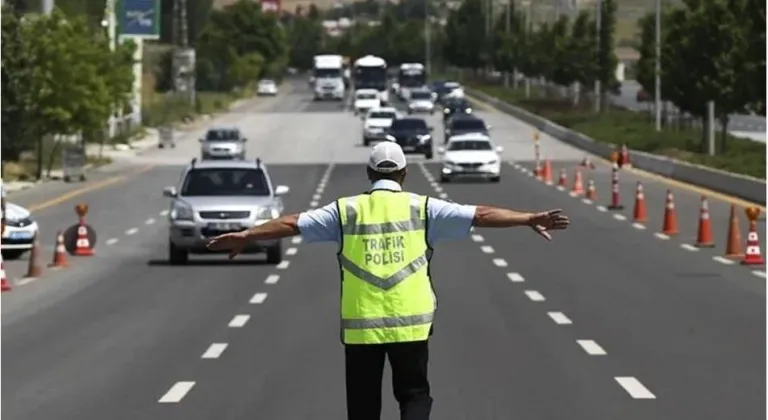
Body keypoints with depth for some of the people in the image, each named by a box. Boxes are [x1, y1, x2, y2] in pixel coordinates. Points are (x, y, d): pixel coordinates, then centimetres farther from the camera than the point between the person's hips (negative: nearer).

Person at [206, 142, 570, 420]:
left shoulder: (346, 211, 3)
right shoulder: (421, 208, 1)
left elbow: (293, 224, 4)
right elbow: (480, 215, -2)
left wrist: (245, 236, 13)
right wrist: (529, 219, 0)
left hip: (360, 326, 1)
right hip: (410, 323, -1)